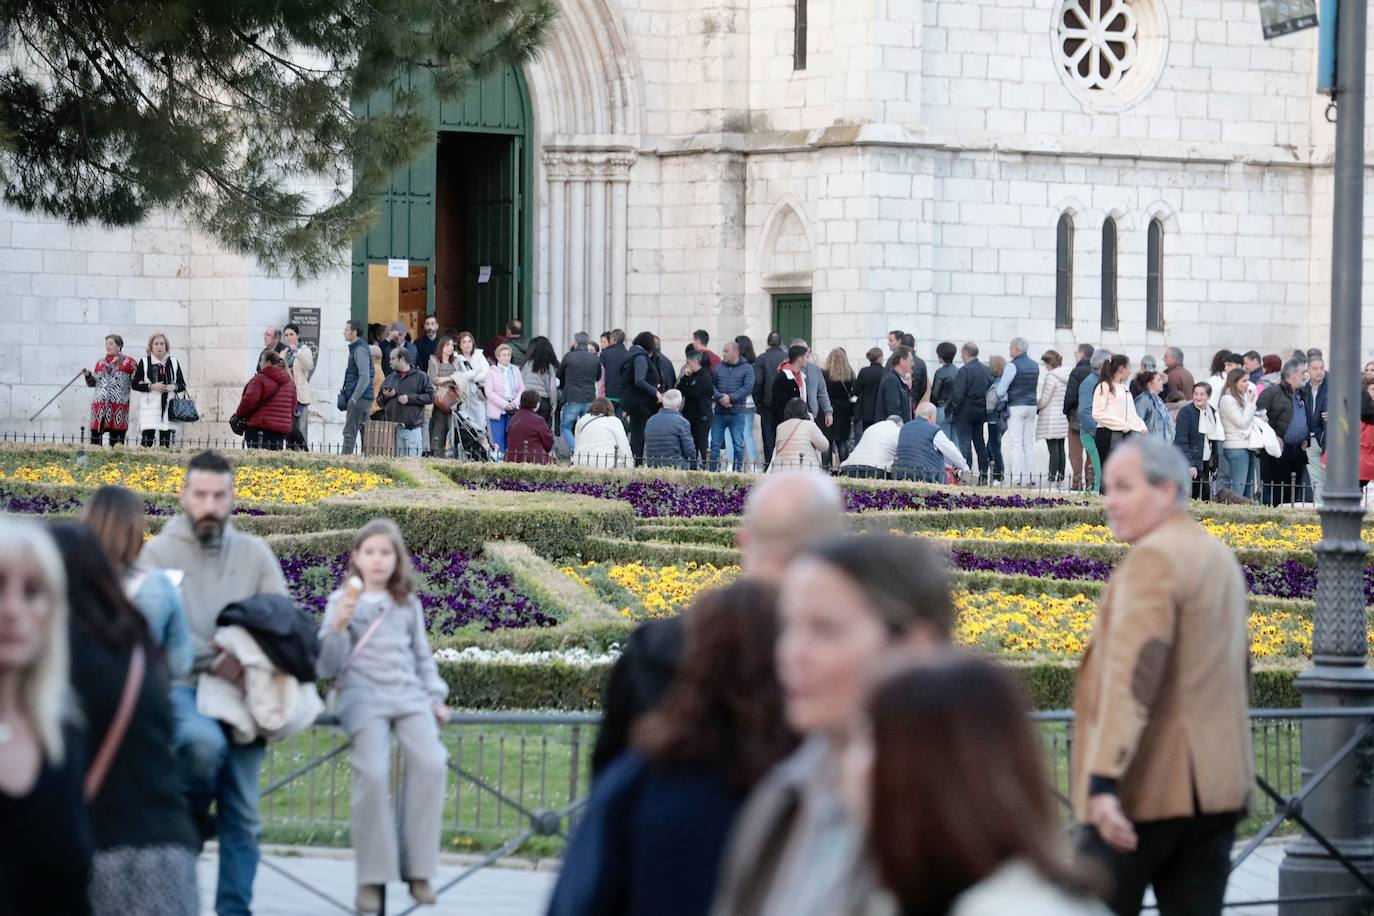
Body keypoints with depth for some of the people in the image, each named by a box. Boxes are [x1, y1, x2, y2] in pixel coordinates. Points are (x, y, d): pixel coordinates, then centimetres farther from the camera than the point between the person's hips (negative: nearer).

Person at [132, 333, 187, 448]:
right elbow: (134, 384, 2)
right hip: (149, 407, -2)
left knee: (165, 442, -3)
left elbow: (182, 385, 15)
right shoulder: (144, 362, 6)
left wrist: (173, 387, -7)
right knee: (148, 436, -15)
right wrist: (151, 386, -11)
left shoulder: (173, 362, 13)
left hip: (168, 406, 2)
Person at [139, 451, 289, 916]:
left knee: (242, 815, 2)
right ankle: (190, 816, -4)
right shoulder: (159, 551, 0)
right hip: (181, 686, -4)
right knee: (206, 742, -36)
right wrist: (213, 658, -22)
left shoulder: (254, 552, 11)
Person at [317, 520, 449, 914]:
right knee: (373, 772, -27)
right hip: (363, 694, -3)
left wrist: (435, 697, 12)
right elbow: (327, 667, 4)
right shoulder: (342, 601, 9)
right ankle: (372, 876, -16)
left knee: (431, 763, -24)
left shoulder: (409, 604, 19)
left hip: (409, 694, 3)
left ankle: (417, 868, -15)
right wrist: (339, 627, -11)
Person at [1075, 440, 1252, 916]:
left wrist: (1104, 781, -29)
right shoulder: (1220, 556, 17)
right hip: (1219, 784, 9)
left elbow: (1132, 677, -23)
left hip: (1151, 788, -9)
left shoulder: (1153, 560, -13)